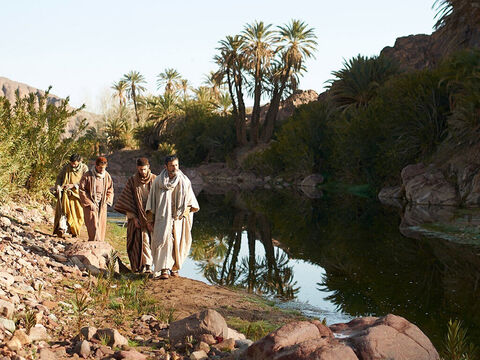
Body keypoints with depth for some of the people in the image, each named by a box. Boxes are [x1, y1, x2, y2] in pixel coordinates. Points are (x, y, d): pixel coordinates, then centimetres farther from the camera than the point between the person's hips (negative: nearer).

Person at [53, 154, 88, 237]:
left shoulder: (84, 168, -4)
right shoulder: (66, 167, -2)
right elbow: (59, 177, 7)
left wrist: (73, 185, -19)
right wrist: (58, 186, -12)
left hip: (77, 194, 0)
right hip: (66, 193, 0)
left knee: (78, 214, 2)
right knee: (64, 209, -17)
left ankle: (74, 231, 17)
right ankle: (62, 228, -23)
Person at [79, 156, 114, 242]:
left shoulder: (107, 176, 5)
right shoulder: (87, 176, -8)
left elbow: (110, 191, 15)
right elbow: (81, 190, -5)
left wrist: (106, 202, 1)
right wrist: (90, 203, -10)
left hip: (102, 206, 4)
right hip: (90, 205, -4)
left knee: (101, 227, 5)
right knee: (93, 227, -13)